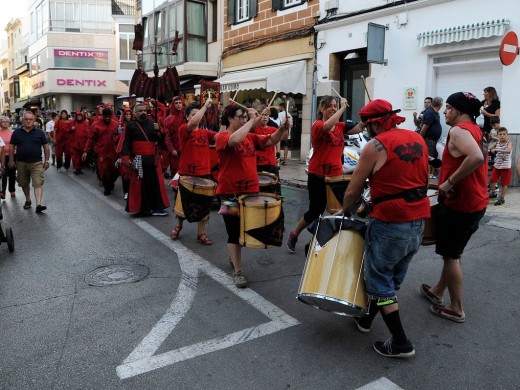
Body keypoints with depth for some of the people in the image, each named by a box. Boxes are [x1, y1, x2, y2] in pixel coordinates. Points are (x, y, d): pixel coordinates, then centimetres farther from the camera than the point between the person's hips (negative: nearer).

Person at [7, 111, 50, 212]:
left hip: (36, 163, -2)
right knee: (24, 184, 14)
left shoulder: (39, 133, 2)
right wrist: (11, 160, 4)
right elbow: (12, 147, 9)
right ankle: (28, 200, 33)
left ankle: (38, 205, -18)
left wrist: (46, 161, 1)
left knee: (38, 184, -12)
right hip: (21, 163, 3)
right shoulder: (17, 133, 5)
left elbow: (46, 147, 5)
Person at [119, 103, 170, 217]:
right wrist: (125, 157, -14)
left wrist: (158, 130, -9)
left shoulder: (151, 124, 11)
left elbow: (161, 141, 8)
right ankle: (142, 209, 10)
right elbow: (126, 143, -3)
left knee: (156, 184, 5)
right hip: (138, 160, -4)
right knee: (140, 185, 1)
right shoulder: (131, 125, 1)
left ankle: (157, 208, 12)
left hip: (153, 159, 4)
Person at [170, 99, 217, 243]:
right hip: (187, 174, -3)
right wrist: (206, 106, -22)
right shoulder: (183, 129, -7)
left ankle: (201, 233, 20)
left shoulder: (205, 132, 8)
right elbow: (194, 123, -28)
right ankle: (178, 226, 40)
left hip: (204, 173, 4)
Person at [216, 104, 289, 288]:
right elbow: (235, 140, -32)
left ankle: (234, 256, 41)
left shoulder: (250, 137, 10)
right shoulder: (222, 137, -10)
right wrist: (253, 122, -26)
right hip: (230, 193, -6)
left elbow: (270, 141, 5)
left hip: (250, 191, 6)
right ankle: (238, 271, 9)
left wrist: (282, 129, -13)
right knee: (234, 231, 0)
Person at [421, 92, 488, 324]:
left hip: (460, 203, -9)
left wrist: (449, 181, -26)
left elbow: (476, 158, -33)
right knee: (453, 252, 20)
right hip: (475, 202, 9)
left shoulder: (458, 131, -17)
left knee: (450, 255, 3)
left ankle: (456, 309, 14)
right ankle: (437, 292, 35)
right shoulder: (475, 130, 13)